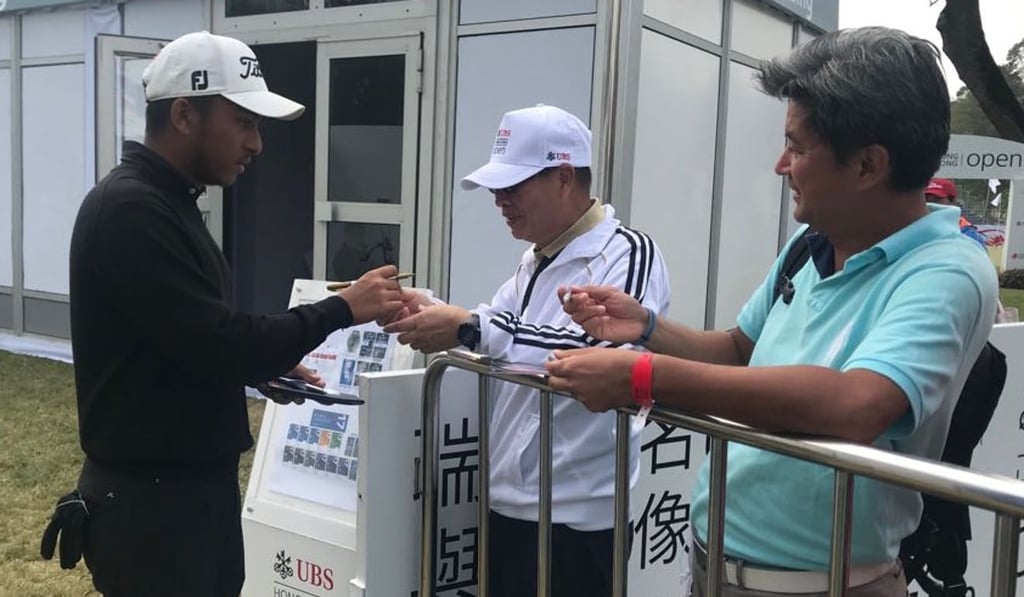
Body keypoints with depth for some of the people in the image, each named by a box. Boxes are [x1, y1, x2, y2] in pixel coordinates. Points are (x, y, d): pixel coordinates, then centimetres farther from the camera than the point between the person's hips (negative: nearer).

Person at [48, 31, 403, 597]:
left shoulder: (165, 204, 11)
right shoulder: (129, 209, -21)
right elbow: (218, 344, -25)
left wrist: (267, 368, 6)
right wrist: (341, 309, -17)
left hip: (197, 485, 9)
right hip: (148, 498, -9)